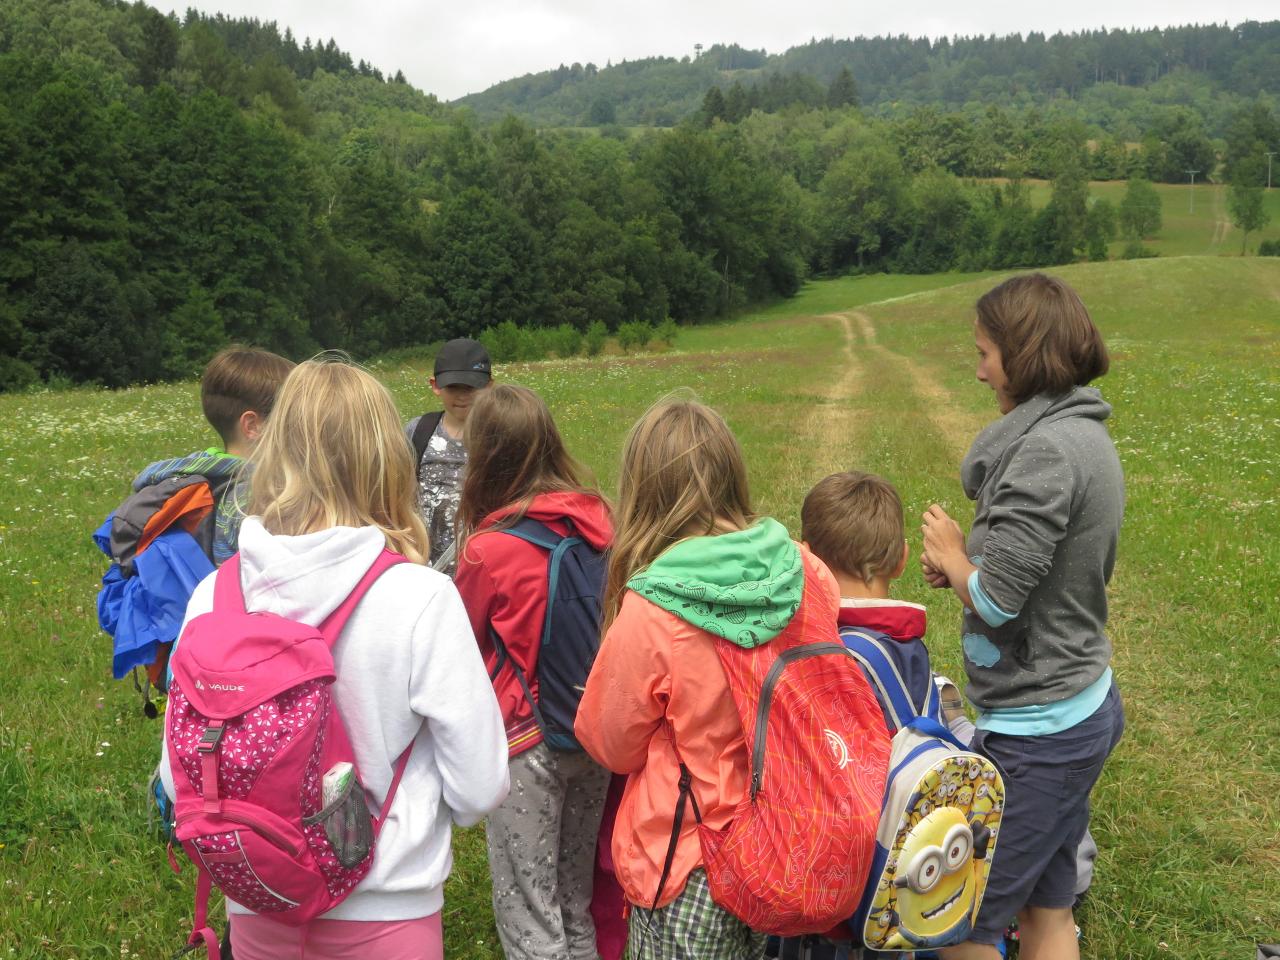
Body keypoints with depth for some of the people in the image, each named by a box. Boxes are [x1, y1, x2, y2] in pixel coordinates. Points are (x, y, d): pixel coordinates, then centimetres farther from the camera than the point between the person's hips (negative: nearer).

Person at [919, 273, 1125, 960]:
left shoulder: (1047, 449, -23)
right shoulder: (1085, 434, 8)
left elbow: (996, 600, -25)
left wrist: (951, 555, -5)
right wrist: (965, 560, 1)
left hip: (1037, 733, -10)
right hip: (1081, 706, 10)